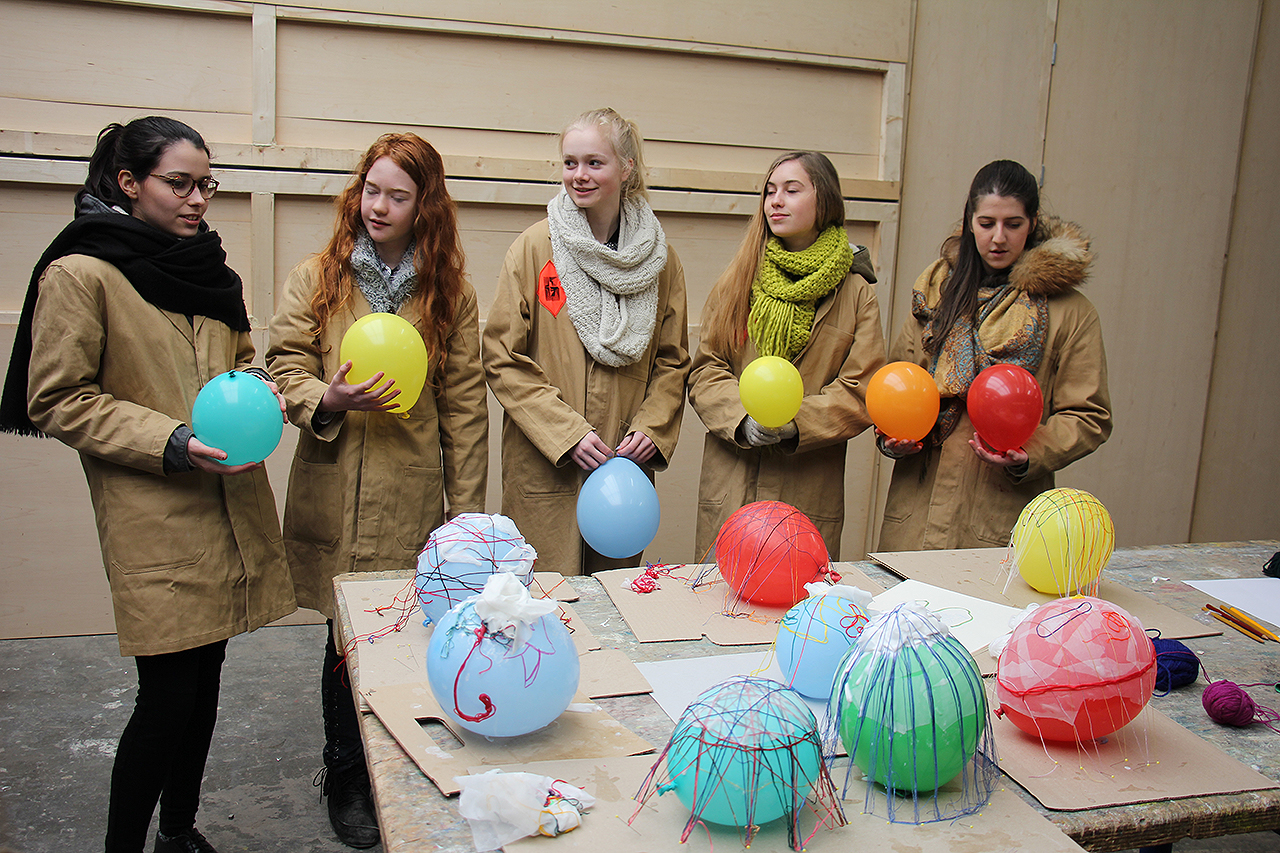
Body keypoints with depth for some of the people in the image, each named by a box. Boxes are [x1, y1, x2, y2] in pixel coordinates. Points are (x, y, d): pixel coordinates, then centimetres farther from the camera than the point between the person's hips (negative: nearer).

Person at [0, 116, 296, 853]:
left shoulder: (207, 267, 14)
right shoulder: (79, 274, -8)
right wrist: (172, 444, -18)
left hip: (228, 509, 7)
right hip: (153, 520, -7)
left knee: (205, 678, 15)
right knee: (167, 695, -5)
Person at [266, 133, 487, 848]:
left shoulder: (451, 292, 5)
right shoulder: (316, 279, 6)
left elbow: (465, 408, 3)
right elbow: (285, 366, 5)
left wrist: (466, 512, 0)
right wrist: (324, 401, -18)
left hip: (414, 503, 0)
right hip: (335, 500, 0)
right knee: (349, 641, 5)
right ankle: (346, 779, 27)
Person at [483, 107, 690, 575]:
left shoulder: (658, 256, 6)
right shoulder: (534, 247, -3)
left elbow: (672, 360, 13)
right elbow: (503, 358, -4)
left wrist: (653, 427, -3)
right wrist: (566, 432, -12)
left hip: (627, 467, 3)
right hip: (544, 470, -2)